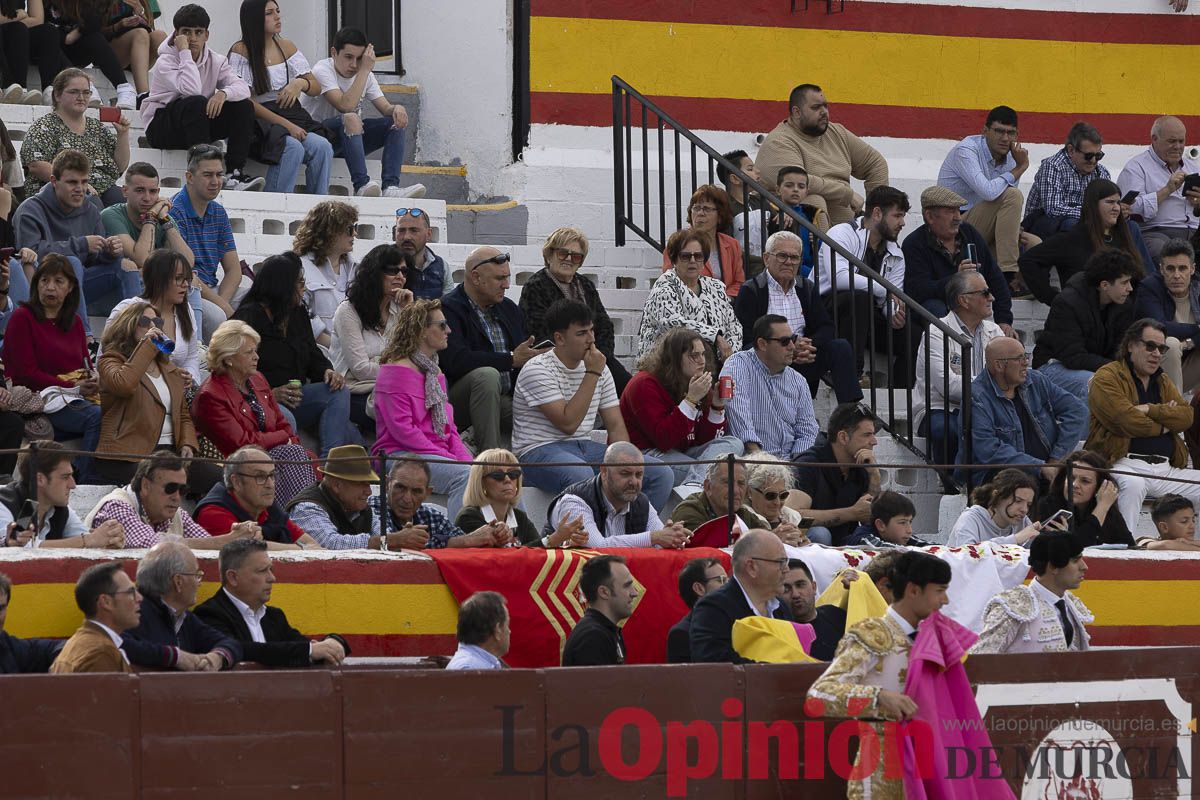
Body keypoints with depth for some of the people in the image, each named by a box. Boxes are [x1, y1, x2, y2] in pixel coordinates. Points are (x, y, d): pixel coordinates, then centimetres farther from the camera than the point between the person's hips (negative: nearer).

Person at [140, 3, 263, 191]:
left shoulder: (215, 61, 3)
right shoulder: (166, 61, -14)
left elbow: (243, 88, -11)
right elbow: (192, 90, -32)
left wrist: (223, 94, -32)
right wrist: (184, 51, -26)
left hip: (199, 123, 6)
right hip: (160, 128, -6)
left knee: (244, 106, -13)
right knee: (197, 102, -35)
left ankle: (236, 173, -24)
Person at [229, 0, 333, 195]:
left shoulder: (286, 47, 14)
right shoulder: (241, 51, -3)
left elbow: (316, 89, 17)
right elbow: (245, 100, -10)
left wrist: (301, 84, -8)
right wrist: (284, 124, -18)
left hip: (292, 116, 5)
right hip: (259, 121, -5)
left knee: (322, 146, -25)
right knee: (293, 147, -34)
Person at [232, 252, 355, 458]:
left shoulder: (298, 314, 17)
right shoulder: (249, 317, -8)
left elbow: (313, 356, 21)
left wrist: (328, 371, -4)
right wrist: (271, 394, -23)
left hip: (294, 397, 7)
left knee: (339, 392, -16)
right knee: (285, 419, -38)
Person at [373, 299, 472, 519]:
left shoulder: (435, 373, 23)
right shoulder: (395, 371, -5)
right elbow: (401, 429, -14)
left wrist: (466, 458, -1)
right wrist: (450, 458, -17)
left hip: (439, 454, 8)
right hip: (401, 454, -8)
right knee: (464, 475, -32)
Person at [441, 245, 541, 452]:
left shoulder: (508, 309, 17)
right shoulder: (449, 309, -9)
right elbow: (455, 361, -23)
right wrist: (512, 359, -19)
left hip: (507, 400, 5)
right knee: (487, 375, -37)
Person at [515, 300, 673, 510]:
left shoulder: (600, 370, 12)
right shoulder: (537, 370, -11)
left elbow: (615, 426, 11)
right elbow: (568, 423, -18)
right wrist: (592, 374, -15)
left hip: (585, 447, 7)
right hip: (540, 451, -7)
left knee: (662, 474, -10)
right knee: (581, 475, -42)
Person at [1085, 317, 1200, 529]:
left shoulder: (1163, 381, 24)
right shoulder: (1108, 377, 1)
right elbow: (1124, 420, -15)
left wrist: (1150, 410, -10)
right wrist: (1162, 425, 2)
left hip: (1165, 469, 7)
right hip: (1126, 462, -7)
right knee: (1133, 484, -38)